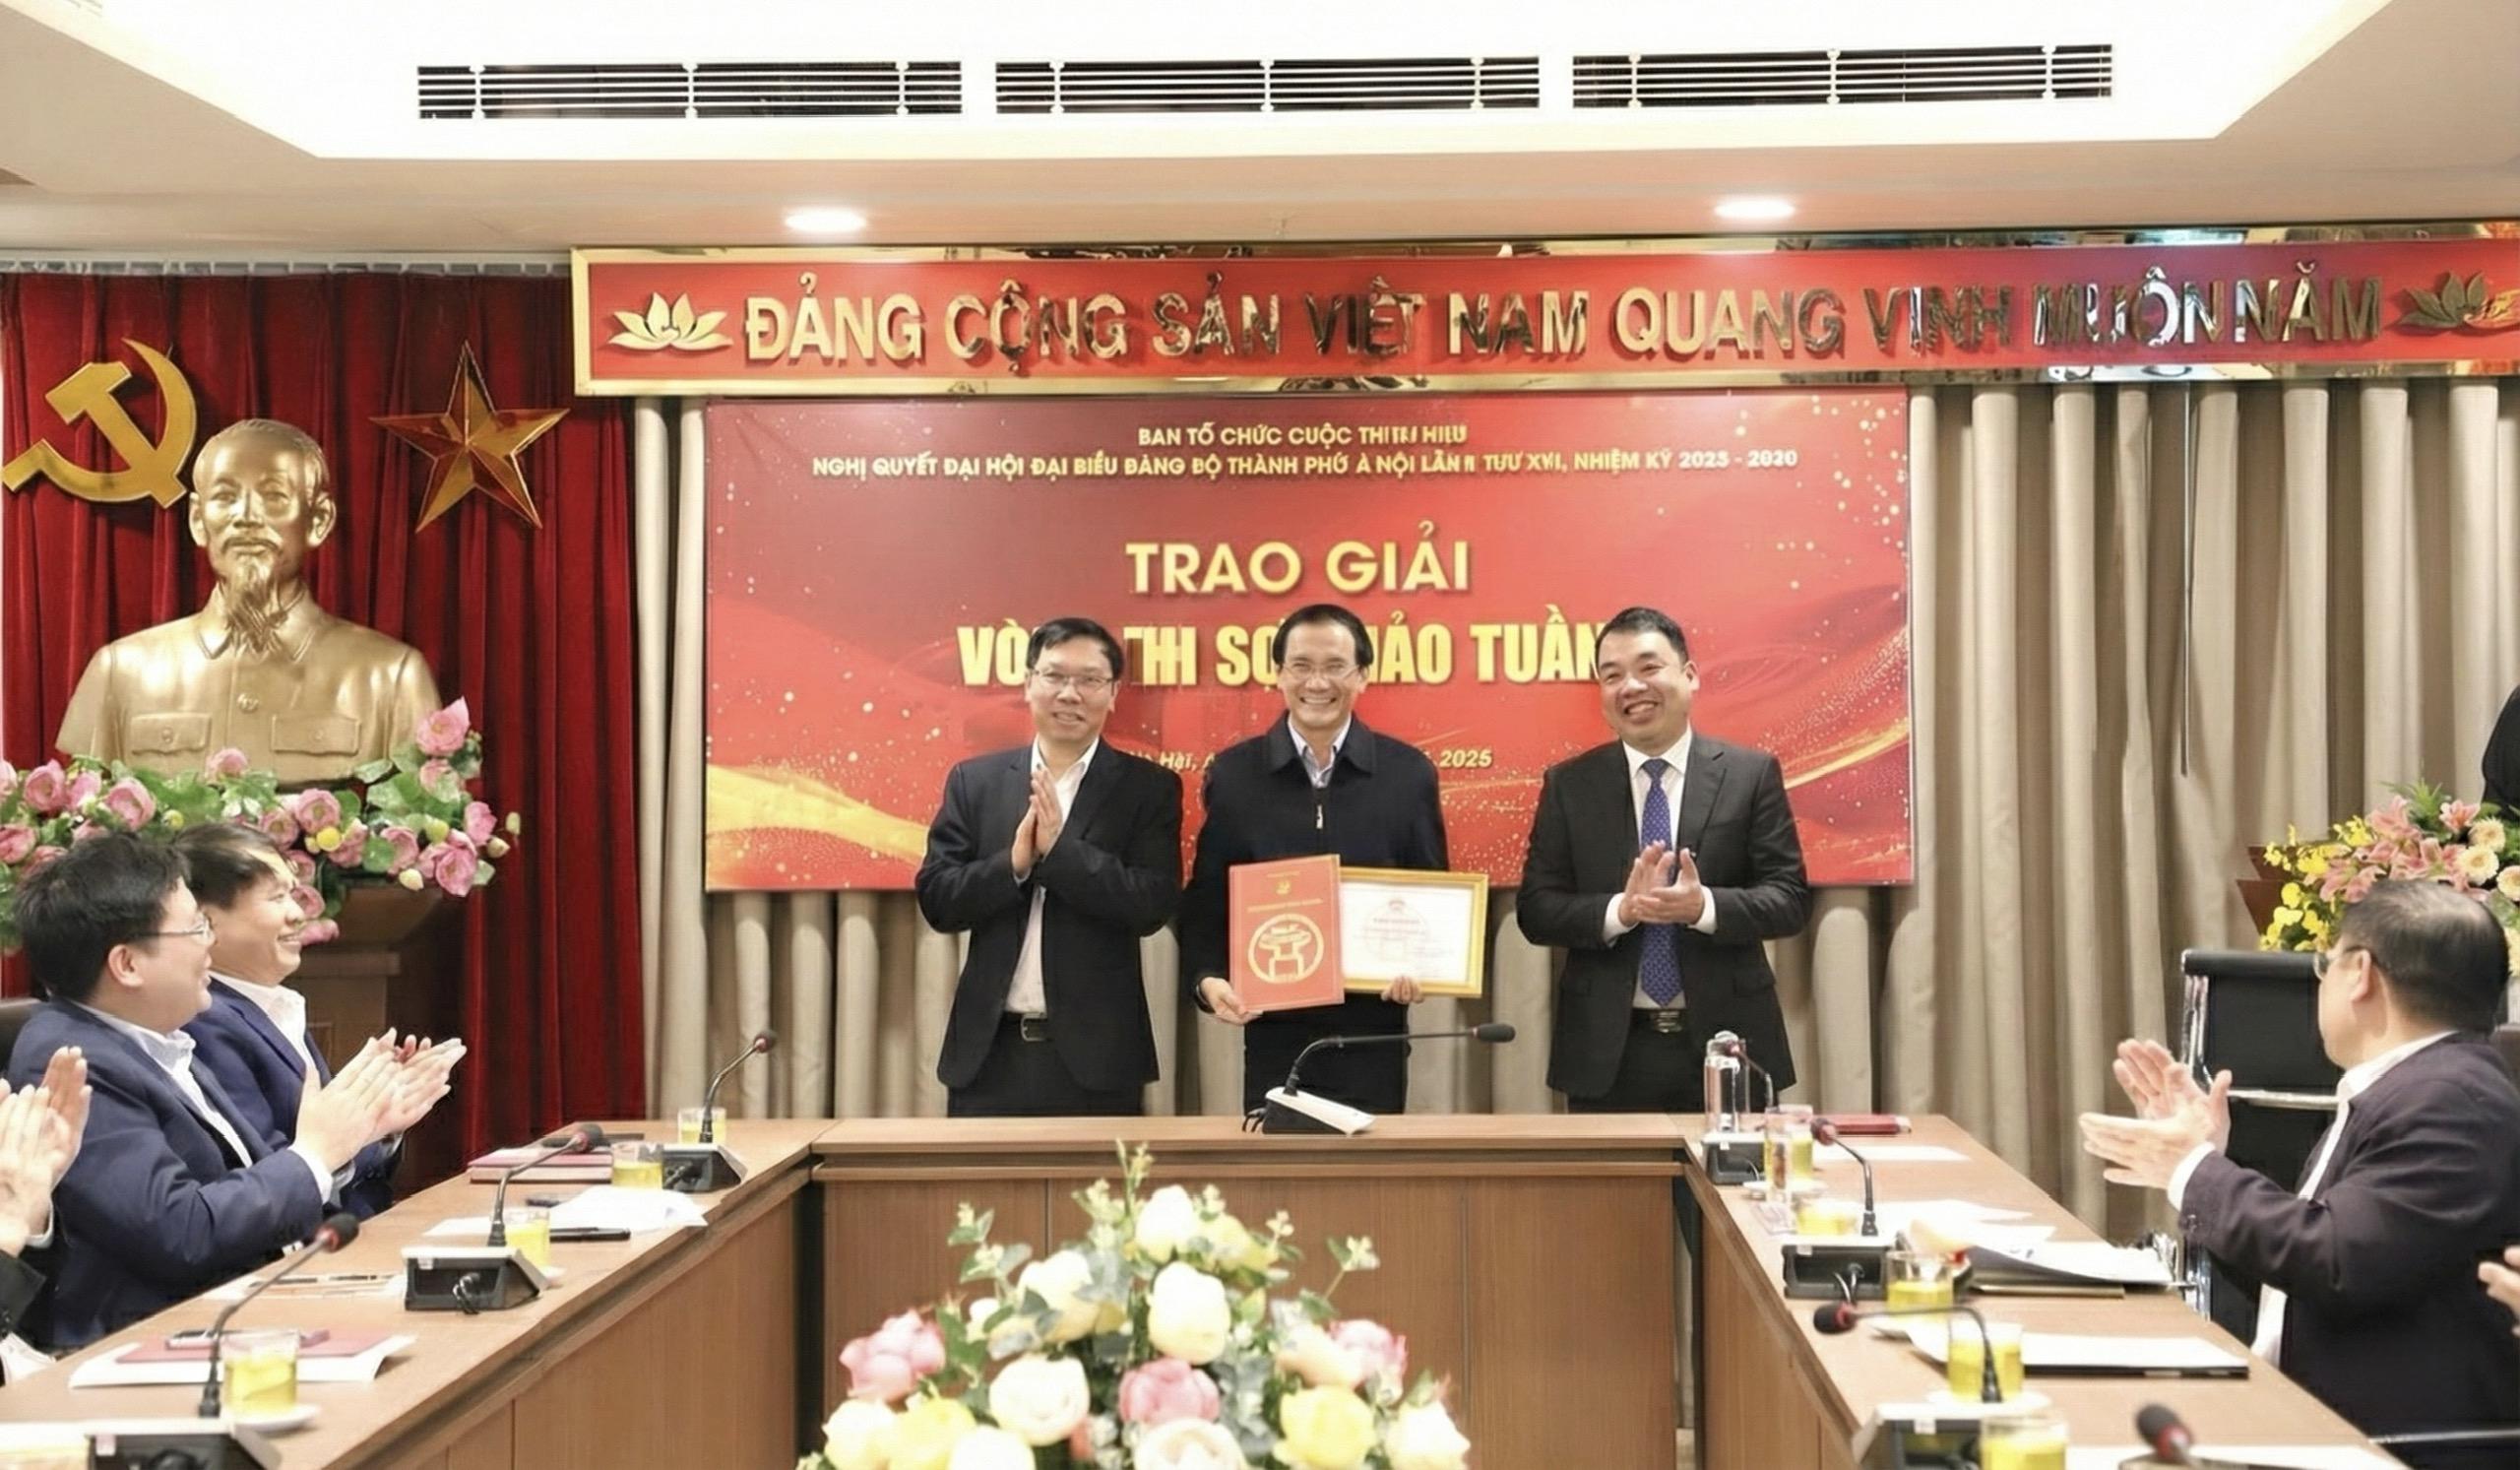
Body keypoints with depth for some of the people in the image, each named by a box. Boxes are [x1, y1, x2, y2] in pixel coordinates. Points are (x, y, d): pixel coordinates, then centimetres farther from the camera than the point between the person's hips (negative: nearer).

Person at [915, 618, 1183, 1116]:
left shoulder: (1148, 787, 2)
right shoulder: (974, 781, 7)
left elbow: (1153, 906, -8)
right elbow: (936, 898, 2)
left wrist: (1060, 848, -16)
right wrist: (1014, 863, -14)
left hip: (1096, 1054, -2)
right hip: (989, 1050, 2)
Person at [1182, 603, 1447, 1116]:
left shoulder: (1408, 772, 2)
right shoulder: (1234, 773, 2)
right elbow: (1205, 902, 5)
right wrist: (1207, 977, -12)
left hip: (1372, 1031, 0)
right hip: (1272, 1030, 0)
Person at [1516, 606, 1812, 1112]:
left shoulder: (1752, 774, 1)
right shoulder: (1567, 785, 4)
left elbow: (1791, 899, -2)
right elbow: (1535, 909, 0)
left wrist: (1704, 906, -21)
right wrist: (1620, 910, -19)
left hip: (1724, 1039, 0)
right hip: (1607, 1052, 1)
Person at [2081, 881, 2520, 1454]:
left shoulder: (2453, 1101, -17)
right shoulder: (2408, 1087, 15)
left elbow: (2335, 1264, -25)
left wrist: (2195, 1172, -13)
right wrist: (2206, 1161, 16)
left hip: (2392, 1441, -9)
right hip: (2312, 1408, 9)